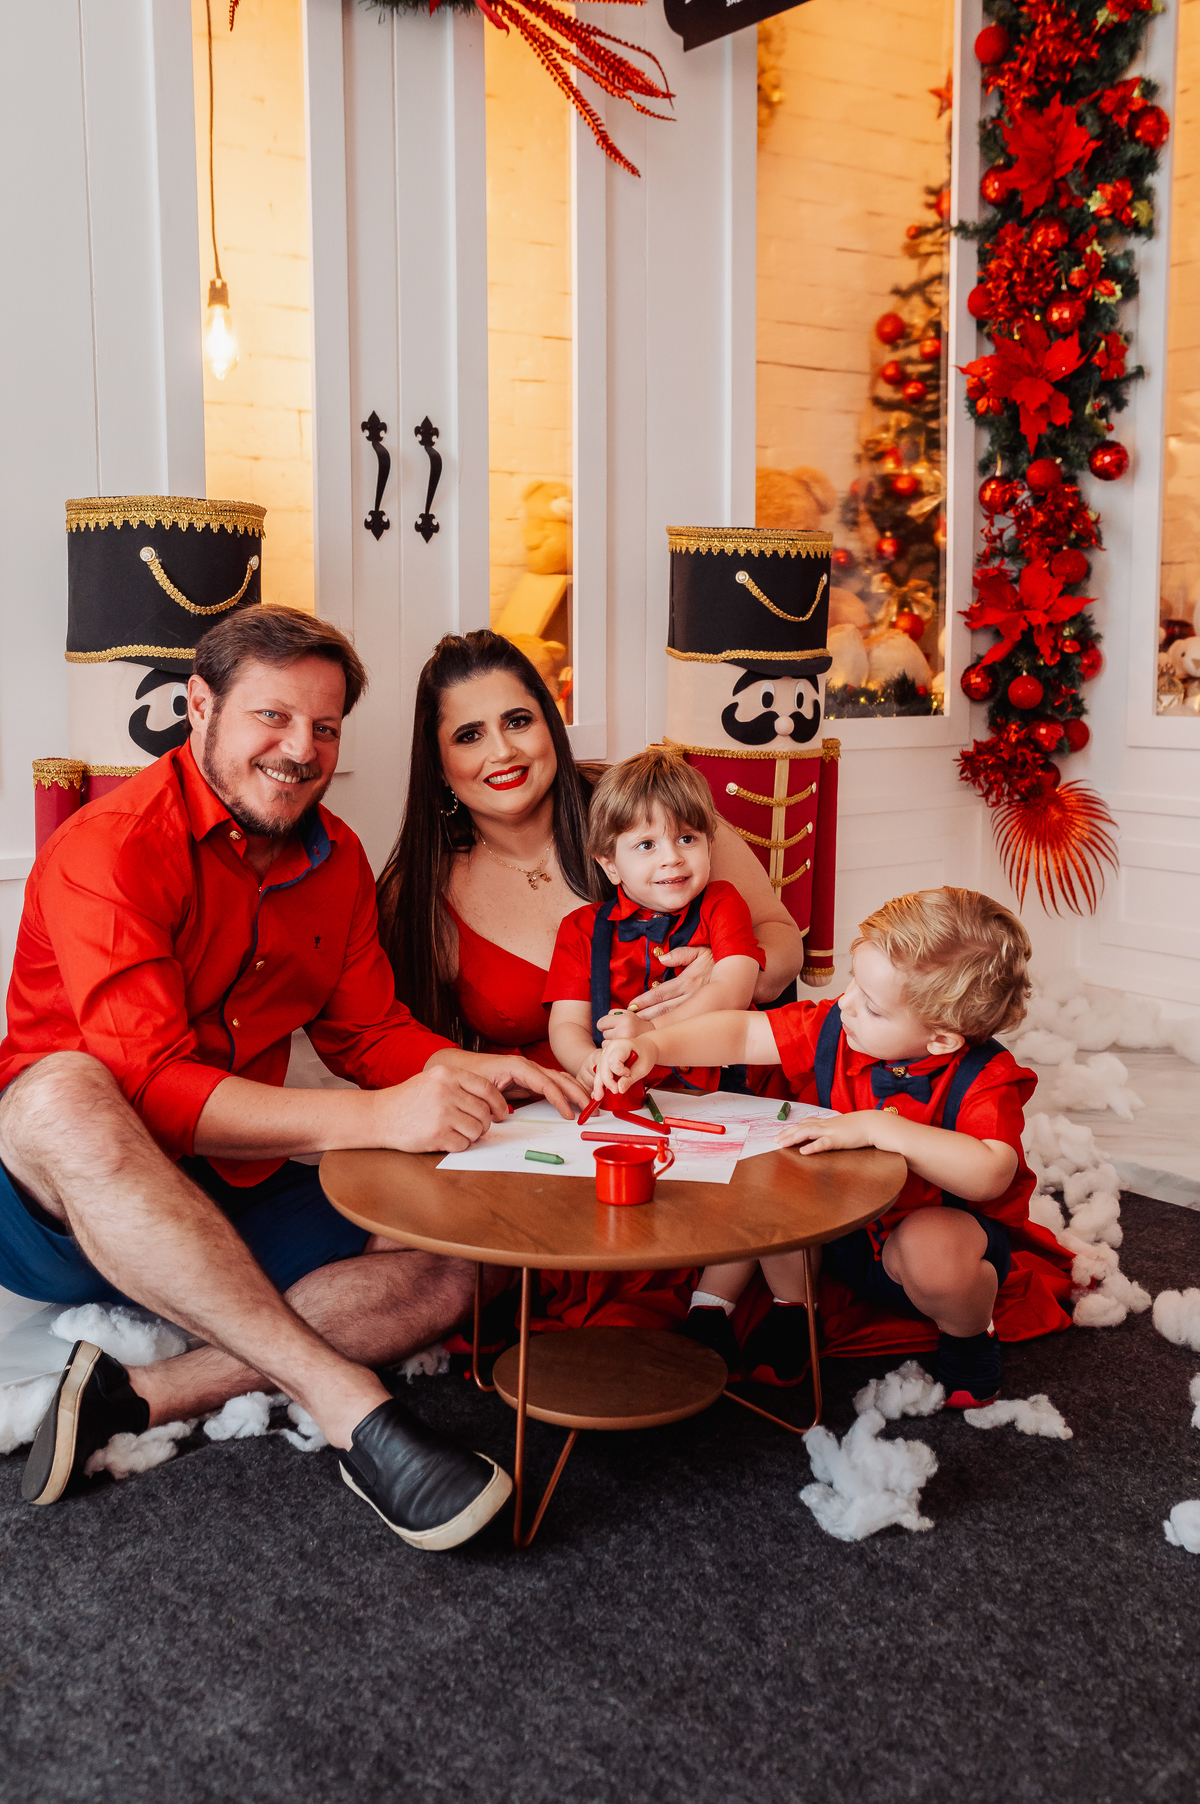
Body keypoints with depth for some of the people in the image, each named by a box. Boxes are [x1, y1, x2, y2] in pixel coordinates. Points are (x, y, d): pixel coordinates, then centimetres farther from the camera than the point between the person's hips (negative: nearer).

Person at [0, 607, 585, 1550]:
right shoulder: (112, 847, -18)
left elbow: (368, 1029, 11)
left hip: (228, 1196, 6)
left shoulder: (335, 859, 5)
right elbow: (149, 1085, -28)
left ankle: (138, 1396, -18)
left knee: (446, 1266, -11)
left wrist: (467, 1071, -11)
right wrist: (377, 1119, -36)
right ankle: (350, 1405, -35)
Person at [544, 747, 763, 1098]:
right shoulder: (581, 930, 12)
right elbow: (567, 1023, 4)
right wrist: (587, 1063, -21)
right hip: (617, 1097, 1)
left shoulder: (721, 906, 10)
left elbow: (732, 993, -6)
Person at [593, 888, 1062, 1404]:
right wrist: (653, 1046, -21)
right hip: (841, 1220, 5)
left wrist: (876, 1127, -44)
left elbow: (990, 1175, -43)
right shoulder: (833, 1030, -13)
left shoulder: (984, 1079, -27)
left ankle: (968, 1335, -2)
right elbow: (742, 1034, -7)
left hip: (943, 1222, -5)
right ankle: (790, 1304, 9)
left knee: (929, 1248, -38)